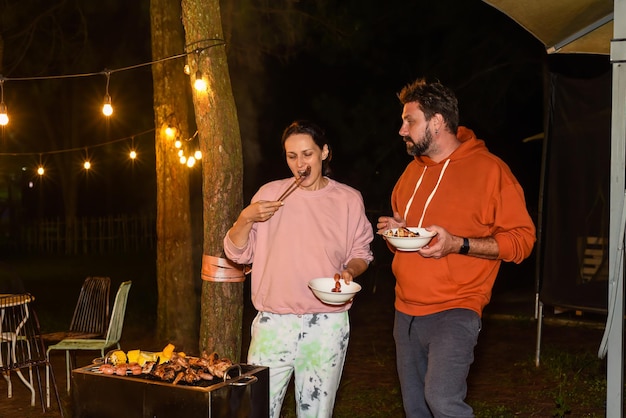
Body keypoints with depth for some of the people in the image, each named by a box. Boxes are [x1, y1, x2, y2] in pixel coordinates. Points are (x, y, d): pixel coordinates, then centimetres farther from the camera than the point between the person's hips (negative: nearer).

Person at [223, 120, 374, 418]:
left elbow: (360, 253, 11)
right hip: (273, 322, 0)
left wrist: (350, 271, -11)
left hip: (327, 324, 0)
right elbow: (237, 253, 6)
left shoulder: (348, 200, 4)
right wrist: (246, 218, -12)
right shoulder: (270, 193, 5)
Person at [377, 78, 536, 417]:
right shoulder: (413, 170, 12)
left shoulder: (489, 169, -9)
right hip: (406, 311, 7)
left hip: (454, 311, -7)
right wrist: (396, 229, 4)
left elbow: (521, 239, -10)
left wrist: (458, 244, -22)